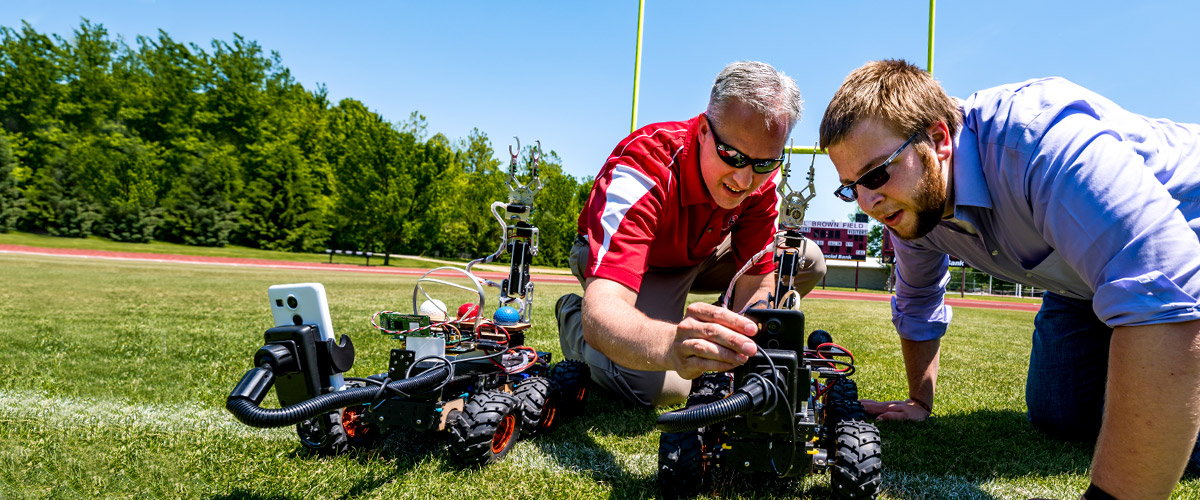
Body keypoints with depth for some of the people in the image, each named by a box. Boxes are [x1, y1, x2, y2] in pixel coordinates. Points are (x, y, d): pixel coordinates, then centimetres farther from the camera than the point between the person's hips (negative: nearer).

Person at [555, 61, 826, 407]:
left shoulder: (762, 178, -22)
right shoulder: (643, 167, -40)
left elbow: (756, 283, -18)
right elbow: (601, 314, -51)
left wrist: (747, 352, -38)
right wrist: (670, 345, -72)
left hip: (701, 254, 6)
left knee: (808, 262, -8)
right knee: (661, 387, -28)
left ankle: (708, 341, 9)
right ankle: (572, 314, 1)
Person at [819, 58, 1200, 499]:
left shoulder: (1042, 140, -40)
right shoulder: (909, 197, -15)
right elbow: (917, 305, 5)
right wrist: (921, 401, 8)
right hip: (1081, 278, 6)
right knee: (1056, 418, 0)